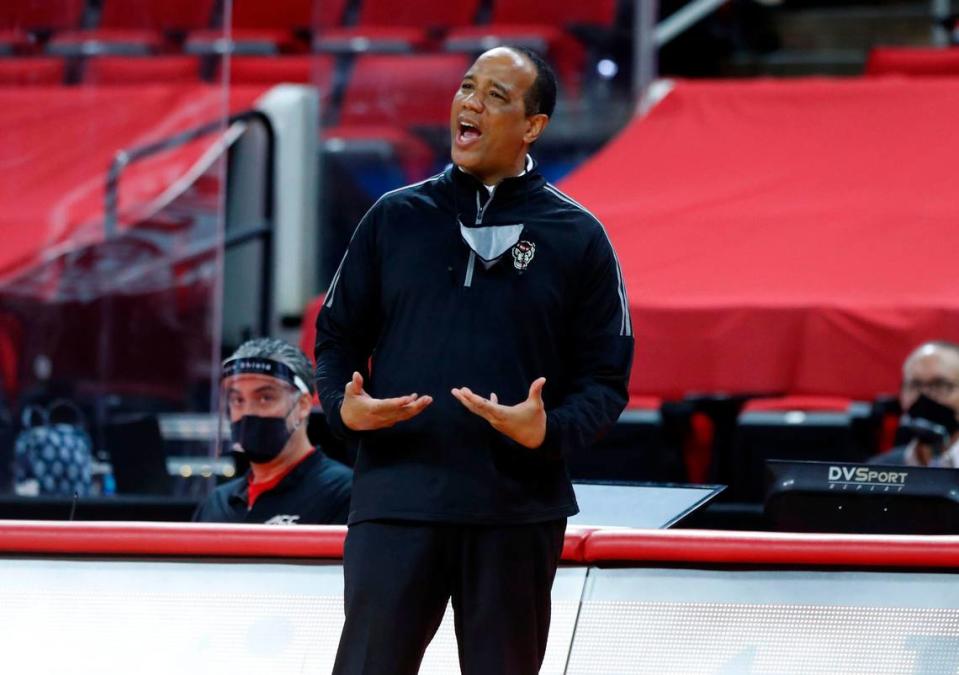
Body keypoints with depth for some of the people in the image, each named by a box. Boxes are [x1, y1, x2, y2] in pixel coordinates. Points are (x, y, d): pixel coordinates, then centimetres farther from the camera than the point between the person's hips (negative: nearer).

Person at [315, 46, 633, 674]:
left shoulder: (577, 237, 5)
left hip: (518, 510, 0)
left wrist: (548, 432, -16)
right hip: (396, 500, 0)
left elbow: (606, 379, 4)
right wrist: (343, 406, -7)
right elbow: (338, 334, 14)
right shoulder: (395, 217, 9)